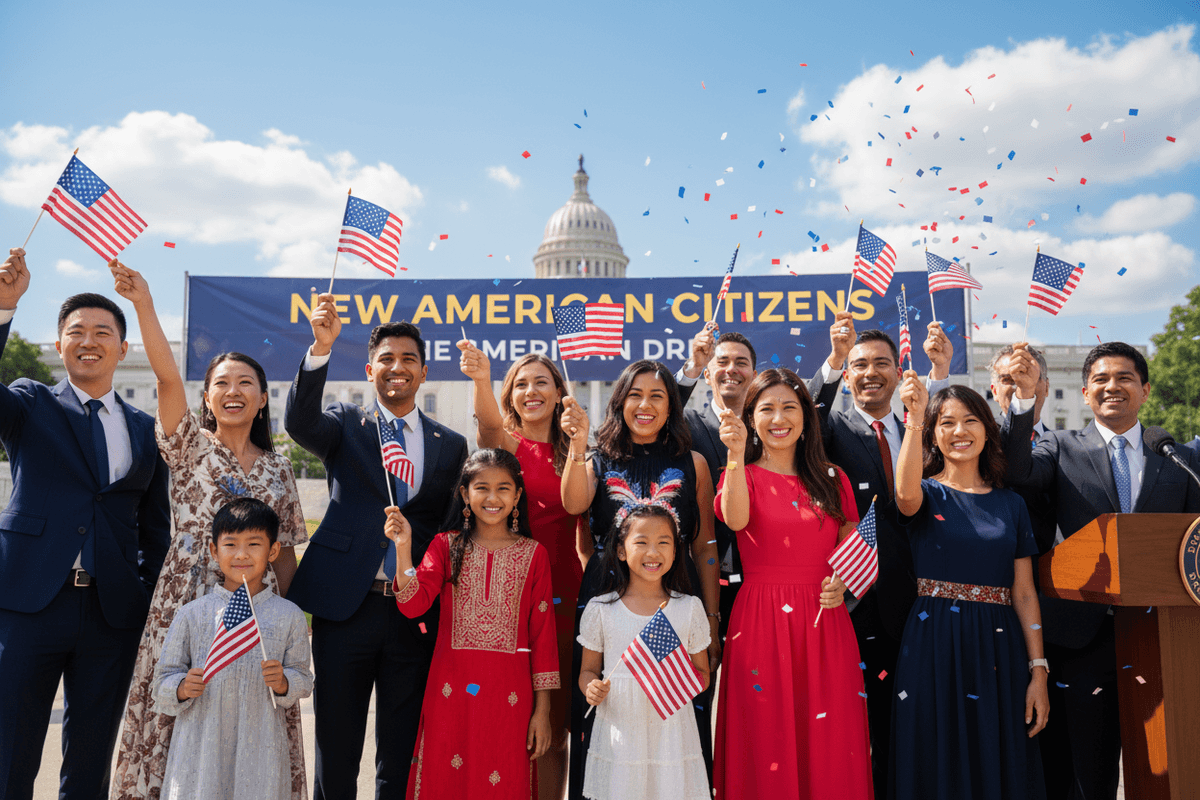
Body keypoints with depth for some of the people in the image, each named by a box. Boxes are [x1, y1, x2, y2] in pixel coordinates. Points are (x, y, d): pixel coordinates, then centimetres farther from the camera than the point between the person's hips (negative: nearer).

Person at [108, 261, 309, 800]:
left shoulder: (277, 467, 12)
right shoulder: (189, 446, 5)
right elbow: (167, 377, -11)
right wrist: (144, 305, -23)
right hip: (189, 598, -2)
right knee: (177, 714, -1)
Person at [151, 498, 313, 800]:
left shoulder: (289, 616, 2)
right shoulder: (191, 615, 2)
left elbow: (302, 679, 7)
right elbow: (162, 683, 6)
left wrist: (284, 683, -13)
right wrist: (182, 688, -14)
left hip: (261, 749, 0)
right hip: (200, 749, 0)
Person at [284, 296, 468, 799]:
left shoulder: (450, 445, 10)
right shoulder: (347, 424, 7)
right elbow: (299, 423, -15)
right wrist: (321, 349, -27)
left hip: (417, 615, 1)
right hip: (346, 606, -1)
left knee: (401, 759, 12)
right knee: (336, 750, 10)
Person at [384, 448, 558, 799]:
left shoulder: (533, 554, 2)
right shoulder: (446, 546, 4)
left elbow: (543, 631, 2)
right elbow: (413, 605, -9)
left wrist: (542, 709, 1)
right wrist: (403, 547, -22)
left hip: (509, 692, 0)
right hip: (451, 690, 1)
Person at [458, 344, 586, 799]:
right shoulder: (506, 443, 3)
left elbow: (585, 536, 11)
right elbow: (489, 424, -23)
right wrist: (481, 380, -42)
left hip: (561, 599, 2)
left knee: (553, 727, 8)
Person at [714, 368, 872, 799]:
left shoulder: (832, 480, 11)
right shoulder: (743, 475, 2)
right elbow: (736, 521, -21)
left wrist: (842, 581, -4)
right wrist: (736, 455, -32)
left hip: (825, 622, 3)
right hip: (761, 622, -2)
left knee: (829, 743, 7)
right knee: (767, 740, 3)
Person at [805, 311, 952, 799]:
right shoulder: (833, 430, 3)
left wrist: (941, 373, -20)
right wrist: (834, 361, -32)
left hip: (907, 612, 4)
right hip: (849, 607, -3)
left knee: (897, 739, 14)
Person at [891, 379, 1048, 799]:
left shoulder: (1010, 504, 10)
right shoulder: (927, 494, 1)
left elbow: (1024, 592, 7)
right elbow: (905, 494, -26)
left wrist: (1038, 671, 1)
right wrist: (914, 417, -34)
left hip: (998, 652, 3)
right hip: (934, 649, -3)